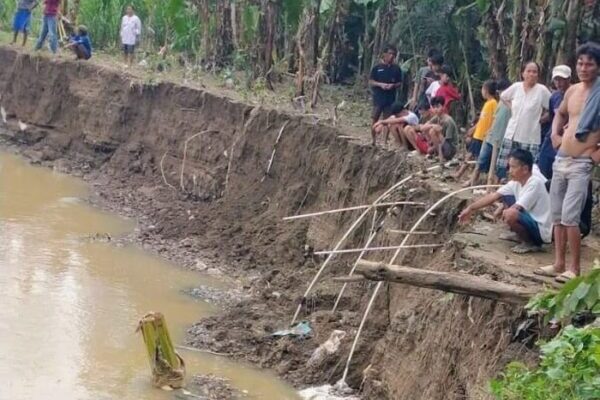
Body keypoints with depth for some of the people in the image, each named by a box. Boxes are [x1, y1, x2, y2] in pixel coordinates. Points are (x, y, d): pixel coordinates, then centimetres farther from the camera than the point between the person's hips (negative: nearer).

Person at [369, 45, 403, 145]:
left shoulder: (396, 69, 5)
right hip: (378, 98, -1)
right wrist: (380, 84, -15)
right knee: (375, 119, 0)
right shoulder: (377, 68, 1)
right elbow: (371, 82, 2)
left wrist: (393, 85, -12)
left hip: (390, 99, 1)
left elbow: (400, 83, 9)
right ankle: (373, 140, 9)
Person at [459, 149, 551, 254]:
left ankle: (531, 243, -7)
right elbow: (493, 196, 2)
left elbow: (514, 210, -26)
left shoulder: (535, 183, -23)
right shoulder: (516, 182, 1)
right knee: (506, 197, 12)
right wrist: (470, 208, 0)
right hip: (531, 221, 9)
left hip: (541, 231, -9)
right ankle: (520, 234, 12)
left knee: (510, 215, -33)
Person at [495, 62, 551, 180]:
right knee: (501, 166, 4)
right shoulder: (516, 87, 3)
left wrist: (539, 117, -5)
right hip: (511, 134, 4)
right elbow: (503, 97, 21)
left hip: (530, 138, -4)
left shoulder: (542, 90, -8)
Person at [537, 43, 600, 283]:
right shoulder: (572, 91, 9)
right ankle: (559, 263, 20)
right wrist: (555, 133, 13)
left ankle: (574, 268, -3)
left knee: (569, 217, -12)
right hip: (560, 160, 7)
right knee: (557, 215, 11)